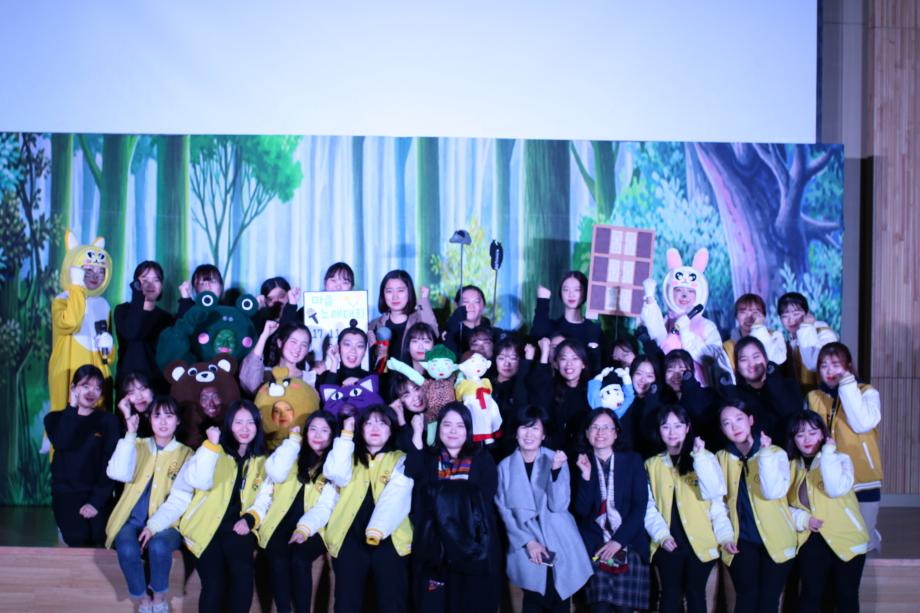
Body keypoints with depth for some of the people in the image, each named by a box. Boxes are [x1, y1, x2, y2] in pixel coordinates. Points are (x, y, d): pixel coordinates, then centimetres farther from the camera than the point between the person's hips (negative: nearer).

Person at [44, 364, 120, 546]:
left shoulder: (108, 421, 6)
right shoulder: (55, 418, 10)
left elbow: (110, 463, -2)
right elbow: (62, 444, -13)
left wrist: (97, 500, -13)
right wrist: (73, 407, -7)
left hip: (98, 496, 0)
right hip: (66, 495, 0)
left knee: (103, 543, -17)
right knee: (79, 542, -20)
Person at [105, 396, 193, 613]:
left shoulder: (185, 454, 5)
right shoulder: (138, 445, 11)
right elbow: (119, 474, -10)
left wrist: (156, 526, -17)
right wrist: (130, 435, -12)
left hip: (166, 523, -1)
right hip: (133, 519, 1)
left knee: (158, 547, -34)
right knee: (127, 550, -31)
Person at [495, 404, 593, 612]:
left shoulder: (556, 459, -2)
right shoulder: (505, 466, 1)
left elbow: (558, 505, -11)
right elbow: (504, 511, 1)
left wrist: (556, 470, -25)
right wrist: (528, 541, -11)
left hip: (559, 546, 0)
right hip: (526, 548, 0)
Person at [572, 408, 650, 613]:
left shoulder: (632, 460, 4)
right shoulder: (581, 464, 4)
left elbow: (640, 506, -2)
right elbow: (581, 510, -5)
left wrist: (618, 541, -10)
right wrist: (586, 475, -16)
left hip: (629, 546, 0)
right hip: (595, 548, 0)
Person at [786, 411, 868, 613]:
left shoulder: (840, 459, -5)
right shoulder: (792, 466, 6)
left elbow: (837, 489, -25)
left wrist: (828, 453, -20)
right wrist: (803, 519, -12)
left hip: (846, 539, -2)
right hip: (812, 540, 2)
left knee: (846, 596, 6)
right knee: (810, 596, 1)